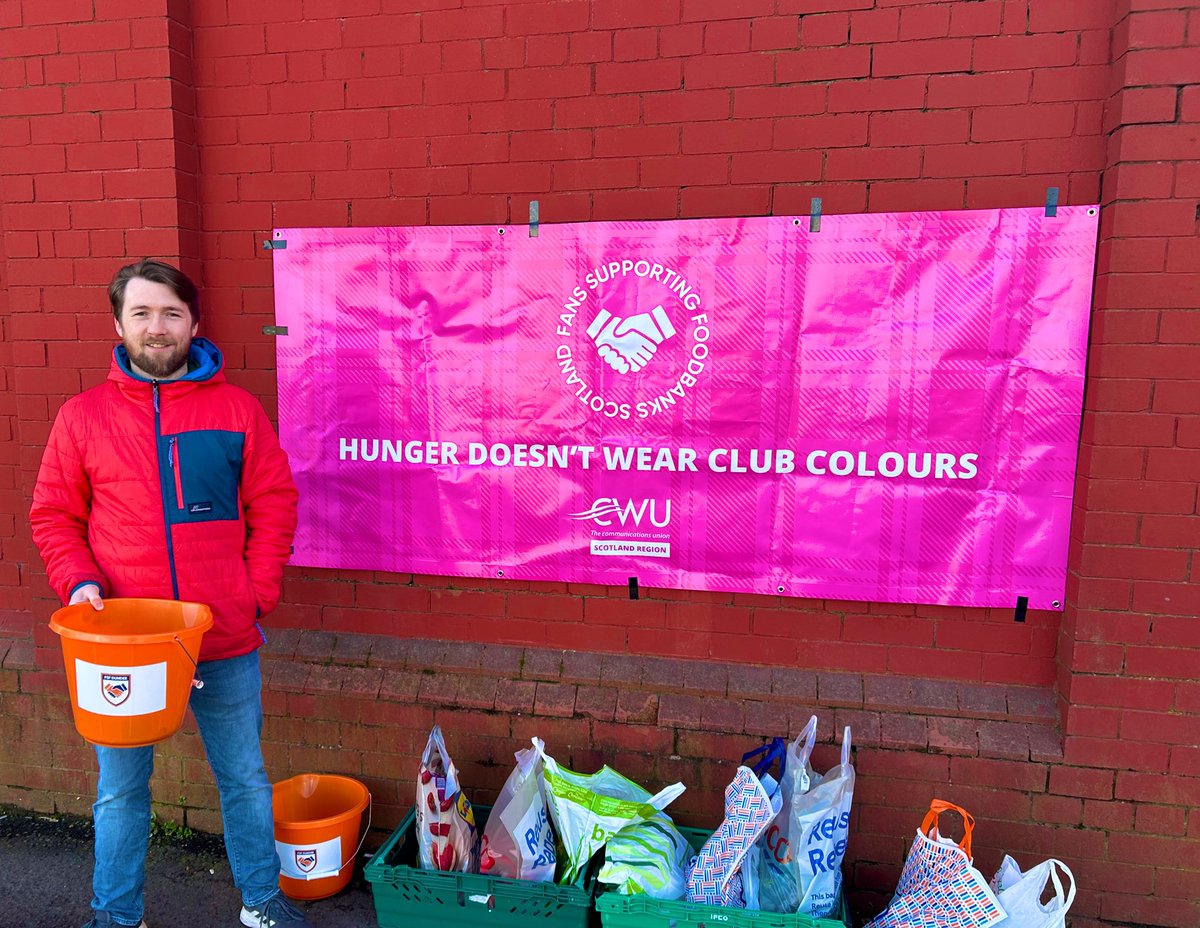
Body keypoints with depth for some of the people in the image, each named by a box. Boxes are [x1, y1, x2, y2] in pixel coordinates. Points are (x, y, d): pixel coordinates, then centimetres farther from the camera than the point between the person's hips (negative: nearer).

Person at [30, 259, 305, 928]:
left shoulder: (238, 408, 0)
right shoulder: (84, 416, 2)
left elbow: (274, 504, 1)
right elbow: (54, 516, 7)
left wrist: (258, 594, -5)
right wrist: (79, 581, -9)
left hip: (227, 642, 0)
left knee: (245, 778, 15)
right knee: (121, 788, 16)